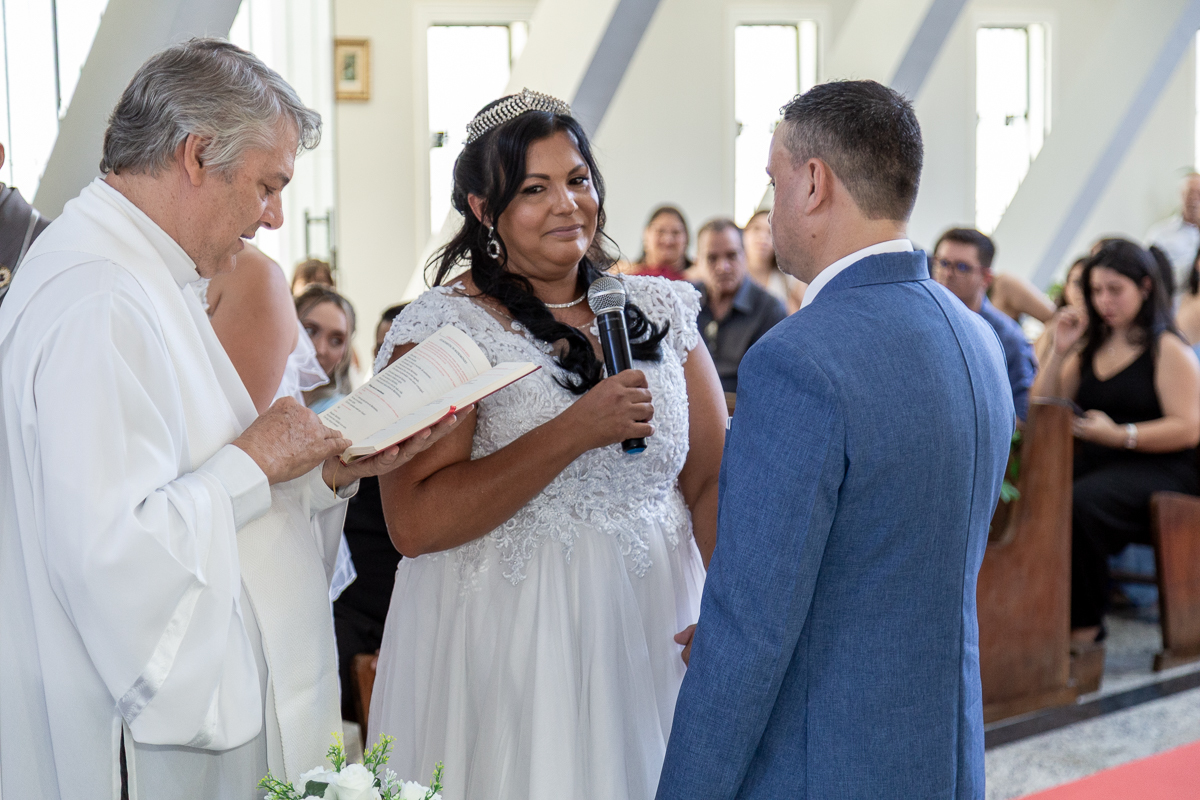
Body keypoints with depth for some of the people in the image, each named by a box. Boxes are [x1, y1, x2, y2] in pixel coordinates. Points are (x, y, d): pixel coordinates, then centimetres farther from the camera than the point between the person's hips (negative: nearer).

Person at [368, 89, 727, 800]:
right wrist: (576, 431, -22)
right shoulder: (444, 328, -9)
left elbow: (713, 479, 5)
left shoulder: (662, 312, 6)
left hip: (656, 632, 4)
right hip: (509, 654, -4)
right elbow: (414, 523, -17)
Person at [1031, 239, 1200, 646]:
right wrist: (1059, 353, 8)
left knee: (1080, 505, -37)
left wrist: (1121, 435, -19)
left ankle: (1084, 626, -25)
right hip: (1096, 466, 5)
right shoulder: (1089, 349, 21)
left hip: (1156, 470, -5)